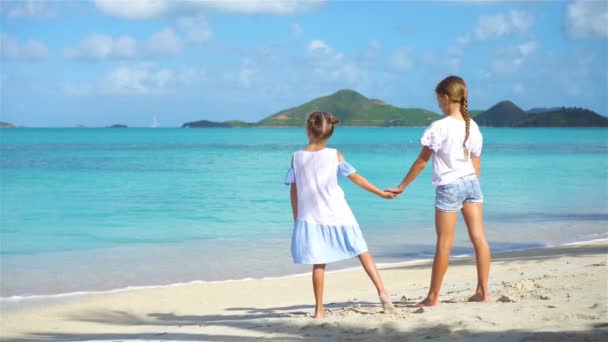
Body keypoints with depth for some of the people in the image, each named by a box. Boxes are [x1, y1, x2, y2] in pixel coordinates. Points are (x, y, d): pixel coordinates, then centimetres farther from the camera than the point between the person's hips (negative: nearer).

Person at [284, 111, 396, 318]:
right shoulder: (334, 155, -5)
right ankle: (382, 292, 3)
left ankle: (319, 310, 8)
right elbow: (356, 178, -3)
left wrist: (296, 217, 12)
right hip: (337, 216, -1)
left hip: (311, 218, 1)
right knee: (362, 252, 10)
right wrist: (381, 193, 6)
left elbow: (294, 190, 2)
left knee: (318, 264, 6)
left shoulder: (297, 157, -2)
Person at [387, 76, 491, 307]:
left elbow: (422, 160, -8)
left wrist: (402, 186, 1)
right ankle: (482, 291, 7)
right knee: (479, 238, 5)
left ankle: (433, 296, 8)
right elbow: (476, 162, 10)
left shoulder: (439, 127, -13)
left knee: (444, 244, 0)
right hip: (471, 183, 6)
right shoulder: (473, 126, 5)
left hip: (449, 186, -6)